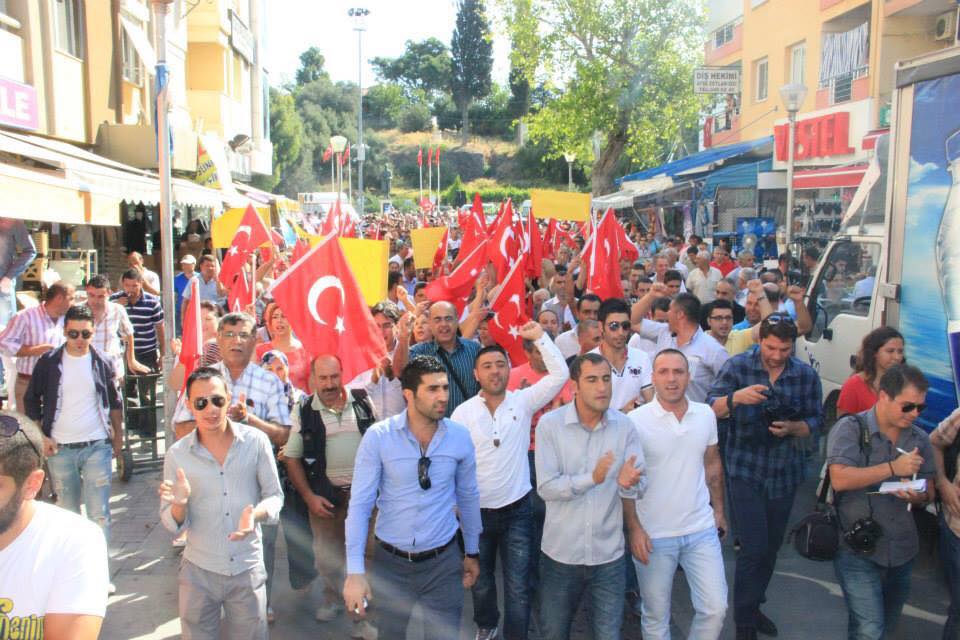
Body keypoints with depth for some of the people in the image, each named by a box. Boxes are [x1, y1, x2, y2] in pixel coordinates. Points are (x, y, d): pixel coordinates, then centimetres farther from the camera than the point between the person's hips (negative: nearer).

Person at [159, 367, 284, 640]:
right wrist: (179, 504, -23)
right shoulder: (177, 455, -6)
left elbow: (275, 495, -1)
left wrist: (256, 514, -22)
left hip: (248, 569, 0)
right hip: (199, 571, 0)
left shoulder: (256, 441, -8)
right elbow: (172, 525, -2)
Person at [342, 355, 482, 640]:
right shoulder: (378, 437, -15)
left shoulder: (460, 436, -8)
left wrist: (472, 552, 13)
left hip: (443, 562, 0)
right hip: (391, 561, 0)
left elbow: (468, 497, 5)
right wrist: (355, 571, -17)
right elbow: (359, 504, -13)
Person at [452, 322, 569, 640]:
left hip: (517, 509, -1)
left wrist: (539, 336, -19)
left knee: (518, 586, 3)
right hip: (477, 511, 1)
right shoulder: (463, 412, -7)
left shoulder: (523, 401, -6)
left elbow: (560, 374, -14)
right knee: (481, 581, 21)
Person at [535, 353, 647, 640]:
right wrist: (592, 478, -31)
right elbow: (546, 487, -17)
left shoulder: (624, 426, -4)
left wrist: (627, 483, -29)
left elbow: (639, 485, -6)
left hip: (609, 555, 1)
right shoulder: (549, 424, -12)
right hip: (560, 553, -1)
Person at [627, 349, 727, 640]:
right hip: (653, 535, -3)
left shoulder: (706, 415, 1)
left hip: (702, 530, 4)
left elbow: (712, 464, 14)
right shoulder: (635, 420, -14)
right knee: (655, 616, 11)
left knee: (715, 608, 6)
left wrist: (719, 510, 14)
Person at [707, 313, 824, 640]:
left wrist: (793, 428, -18)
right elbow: (711, 409, -14)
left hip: (786, 473, 4)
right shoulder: (737, 366, -8)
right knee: (753, 548, -5)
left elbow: (815, 422, 3)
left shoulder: (806, 375, 0)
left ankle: (753, 606, 38)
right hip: (745, 471, -4)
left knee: (771, 546, 16)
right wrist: (736, 397, -34)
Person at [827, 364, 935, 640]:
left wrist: (918, 497, -11)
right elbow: (839, 479, -22)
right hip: (858, 552, -6)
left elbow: (929, 491, 12)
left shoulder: (919, 438, 7)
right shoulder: (850, 428, -11)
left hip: (903, 552, 6)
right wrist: (893, 468, -23)